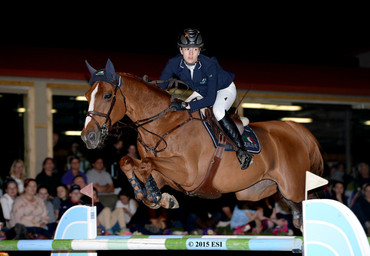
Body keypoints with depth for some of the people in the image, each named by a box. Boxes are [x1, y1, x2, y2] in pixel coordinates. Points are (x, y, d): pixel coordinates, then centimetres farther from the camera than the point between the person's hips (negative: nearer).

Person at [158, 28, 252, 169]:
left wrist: (186, 106, -50)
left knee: (218, 111, -36)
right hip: (201, 91, 6)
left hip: (224, 90, -6)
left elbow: (211, 99, -39)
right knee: (180, 112, -6)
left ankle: (242, 150, -29)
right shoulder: (174, 64, -25)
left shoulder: (209, 65, -38)